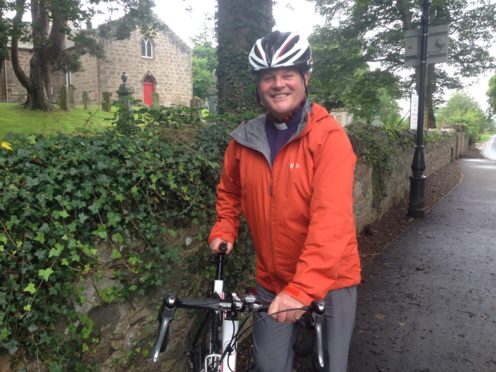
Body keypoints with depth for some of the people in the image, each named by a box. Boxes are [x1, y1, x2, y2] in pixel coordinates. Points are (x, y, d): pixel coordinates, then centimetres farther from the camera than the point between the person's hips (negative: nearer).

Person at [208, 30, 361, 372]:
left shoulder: (329, 137, -17)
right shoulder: (245, 141, -3)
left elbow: (331, 219, -27)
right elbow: (229, 192, 16)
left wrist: (302, 288, -32)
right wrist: (223, 231, 3)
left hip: (328, 281, -3)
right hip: (272, 282, 3)